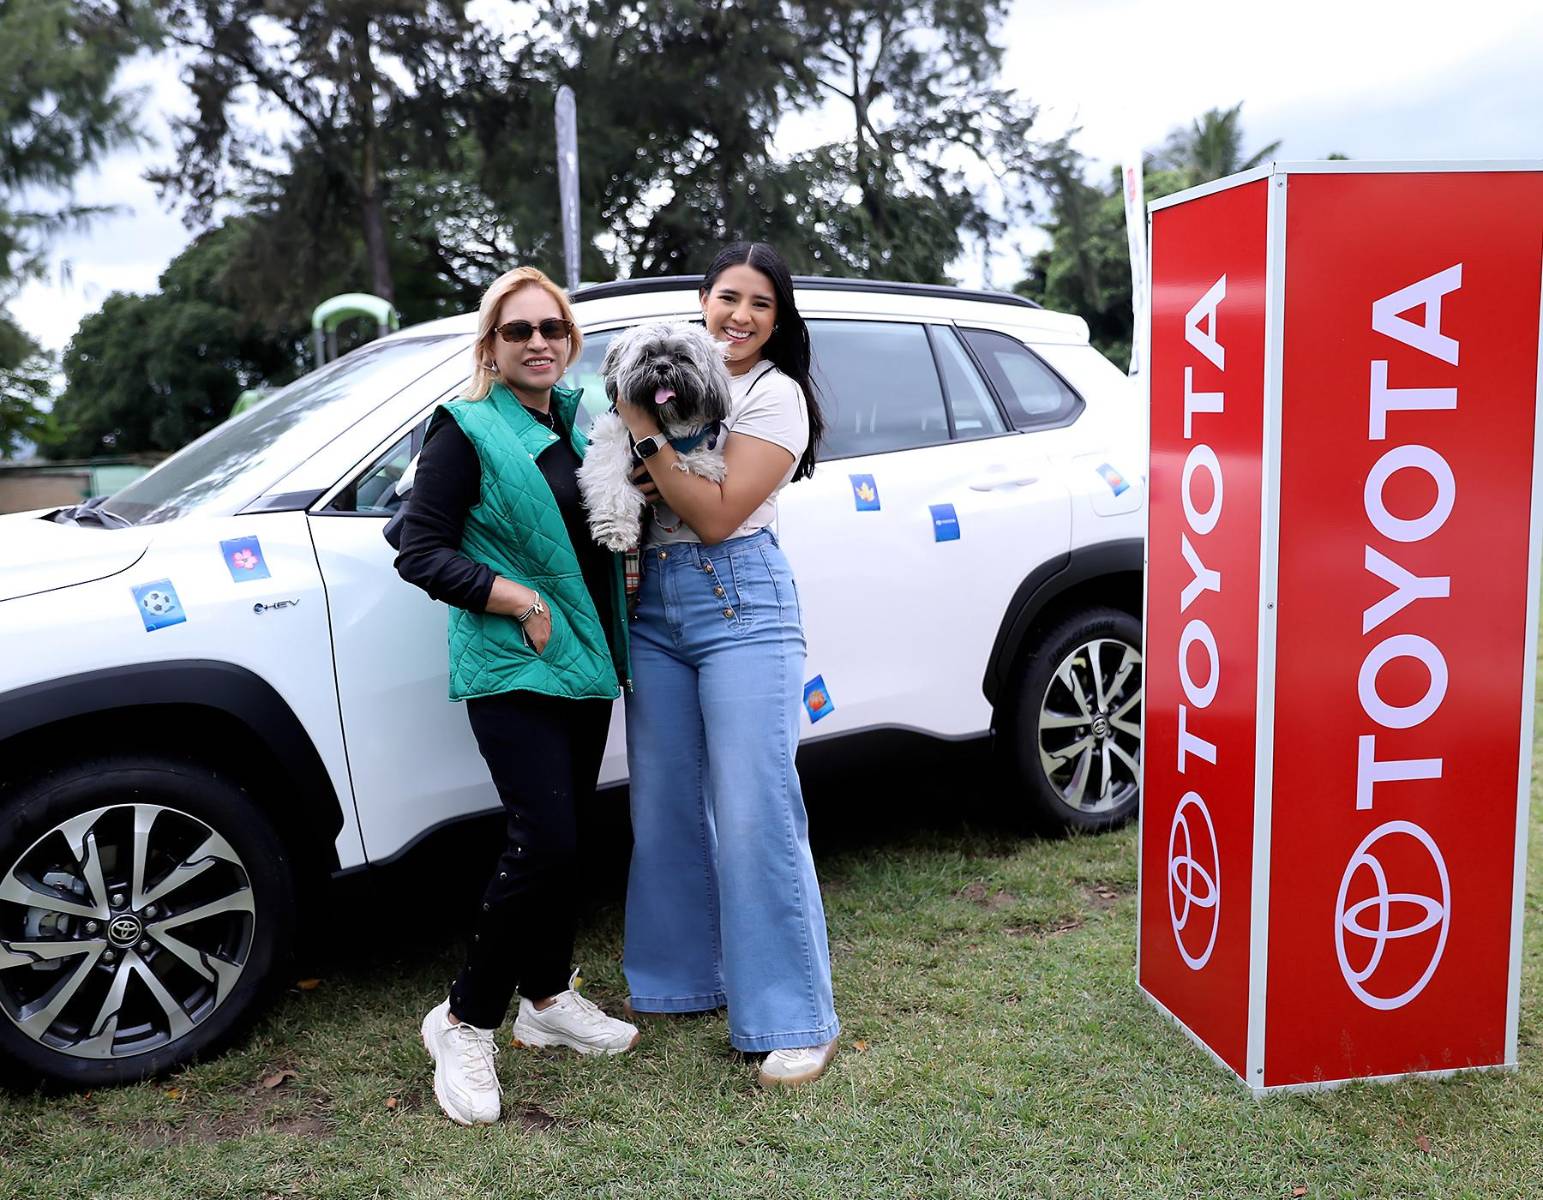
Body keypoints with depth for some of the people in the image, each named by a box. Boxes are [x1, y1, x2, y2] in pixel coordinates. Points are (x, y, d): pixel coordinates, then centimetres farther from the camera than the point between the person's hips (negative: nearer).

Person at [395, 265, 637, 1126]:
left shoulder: (578, 425, 13)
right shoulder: (467, 431, -7)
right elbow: (421, 553, -12)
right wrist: (521, 602, -20)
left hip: (584, 659, 7)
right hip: (511, 668, -7)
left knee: (563, 836, 13)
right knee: (543, 843, -13)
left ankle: (548, 999, 28)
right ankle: (466, 1023, 4)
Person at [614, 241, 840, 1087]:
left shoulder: (776, 396, -5)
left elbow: (718, 514, -14)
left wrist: (646, 437, -15)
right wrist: (631, 483, -7)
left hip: (739, 603, -6)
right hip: (654, 604, 7)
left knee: (754, 813, -7)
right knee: (664, 804, 11)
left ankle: (795, 1019, 3)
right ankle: (684, 978, 29)